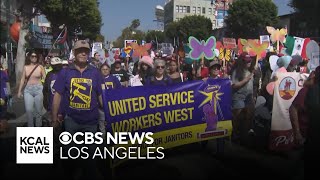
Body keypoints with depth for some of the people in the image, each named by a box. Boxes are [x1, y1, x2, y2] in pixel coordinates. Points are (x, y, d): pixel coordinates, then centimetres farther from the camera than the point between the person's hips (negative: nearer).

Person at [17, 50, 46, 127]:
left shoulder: (40, 67, 0)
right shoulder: (25, 67, 5)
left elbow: (45, 78, 1)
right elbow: (22, 80, 8)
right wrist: (19, 91, 7)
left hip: (38, 89, -1)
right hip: (28, 90, 1)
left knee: (39, 110, 4)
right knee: (29, 110, -6)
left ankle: (38, 127, 18)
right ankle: (30, 127, 10)